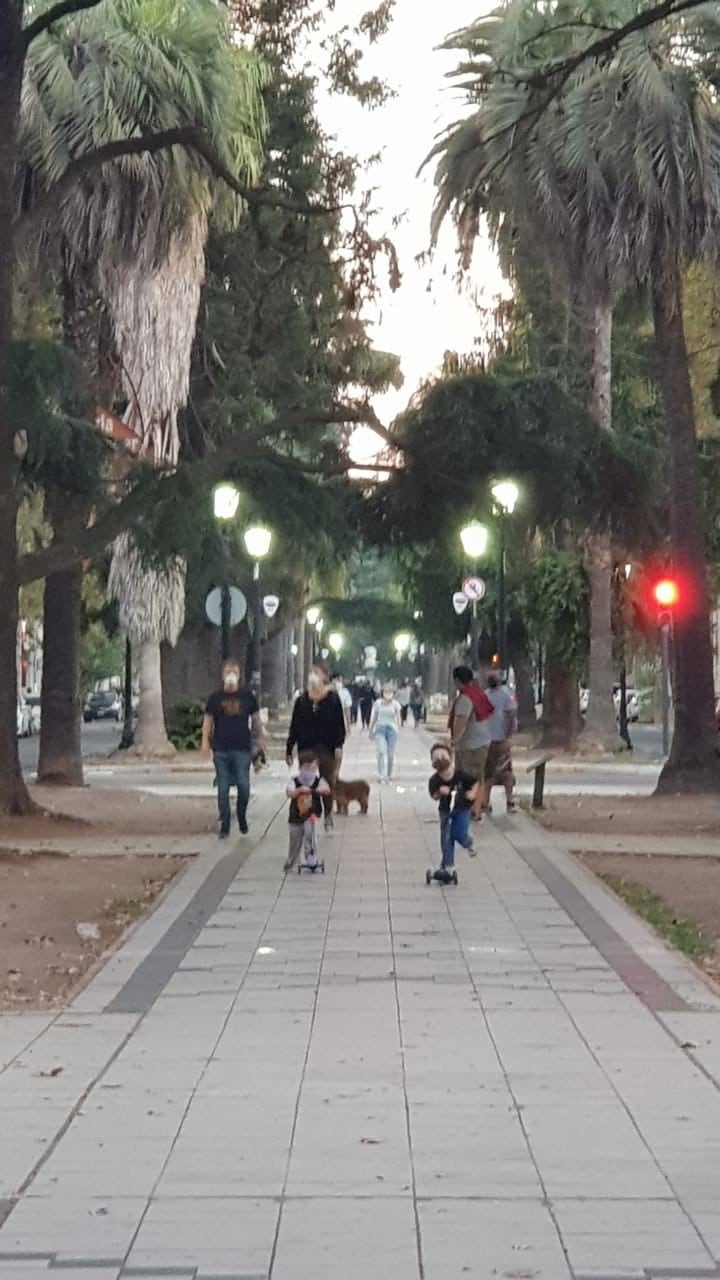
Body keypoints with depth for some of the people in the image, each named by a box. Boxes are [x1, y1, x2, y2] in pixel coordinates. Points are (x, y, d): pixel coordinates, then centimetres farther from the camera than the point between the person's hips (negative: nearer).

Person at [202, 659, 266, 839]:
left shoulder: (247, 696, 6)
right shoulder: (216, 697, 5)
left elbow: (256, 719, 13)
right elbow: (208, 720, 6)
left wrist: (260, 740, 9)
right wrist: (205, 741, -5)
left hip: (243, 749, 0)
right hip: (221, 750, 0)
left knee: (243, 786, -5)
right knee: (223, 788, 2)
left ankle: (242, 817, 20)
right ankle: (224, 825, 9)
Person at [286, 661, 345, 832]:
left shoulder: (332, 699, -2)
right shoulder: (302, 701, 4)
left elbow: (339, 724, -3)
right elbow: (294, 726, 7)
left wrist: (338, 745, -13)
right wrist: (289, 749, 6)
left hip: (327, 748, -2)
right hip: (306, 749, 2)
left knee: (328, 783, 4)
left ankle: (328, 815, 21)